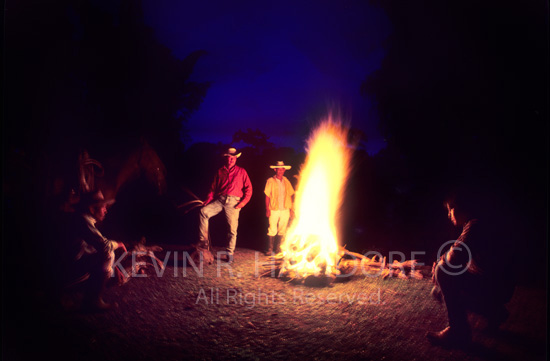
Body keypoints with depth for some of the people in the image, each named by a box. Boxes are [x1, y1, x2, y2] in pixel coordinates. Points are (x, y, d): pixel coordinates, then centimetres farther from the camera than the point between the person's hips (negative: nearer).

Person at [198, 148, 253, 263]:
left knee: (232, 228, -2)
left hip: (233, 202, -2)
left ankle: (230, 253, 11)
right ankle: (203, 241, -15)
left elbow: (248, 188, 5)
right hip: (220, 199, 2)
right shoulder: (220, 171, 17)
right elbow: (213, 188, 15)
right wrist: (208, 200, 1)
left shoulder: (241, 172, 10)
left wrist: (243, 202, -8)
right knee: (204, 211, -21)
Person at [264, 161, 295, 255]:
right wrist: (267, 209, -7)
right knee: (272, 230, -5)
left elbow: (290, 195, 12)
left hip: (285, 210, 4)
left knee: (282, 230, 7)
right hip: (274, 210, -4)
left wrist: (291, 208, 6)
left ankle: (278, 248, 17)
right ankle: (270, 249, 5)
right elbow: (267, 196, -1)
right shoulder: (270, 181, 0)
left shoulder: (286, 181, 11)